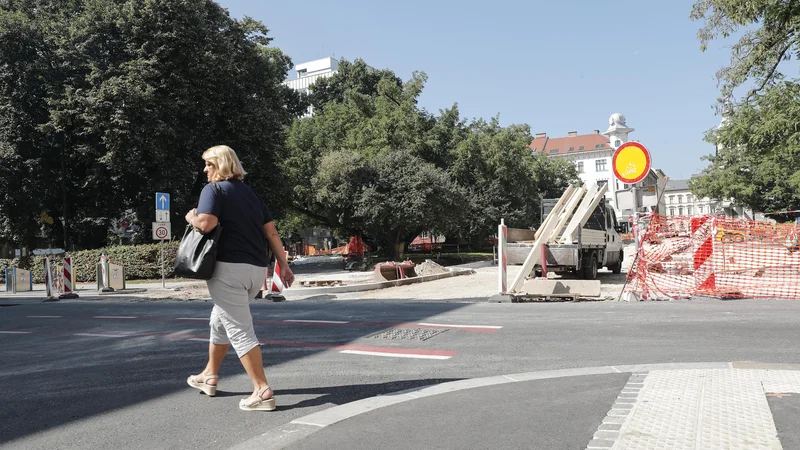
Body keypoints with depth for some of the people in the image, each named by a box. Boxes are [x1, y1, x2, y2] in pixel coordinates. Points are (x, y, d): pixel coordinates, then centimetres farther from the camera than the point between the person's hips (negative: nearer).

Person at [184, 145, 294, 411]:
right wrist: (284, 265, 13)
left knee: (239, 330, -4)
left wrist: (191, 218, 2)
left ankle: (262, 391, -6)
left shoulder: (214, 189, -4)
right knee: (220, 319, 24)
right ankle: (210, 375, 38)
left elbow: (206, 223, -20)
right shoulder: (250, 193, 18)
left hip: (229, 268, -8)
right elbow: (271, 232, 13)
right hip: (257, 269, 8)